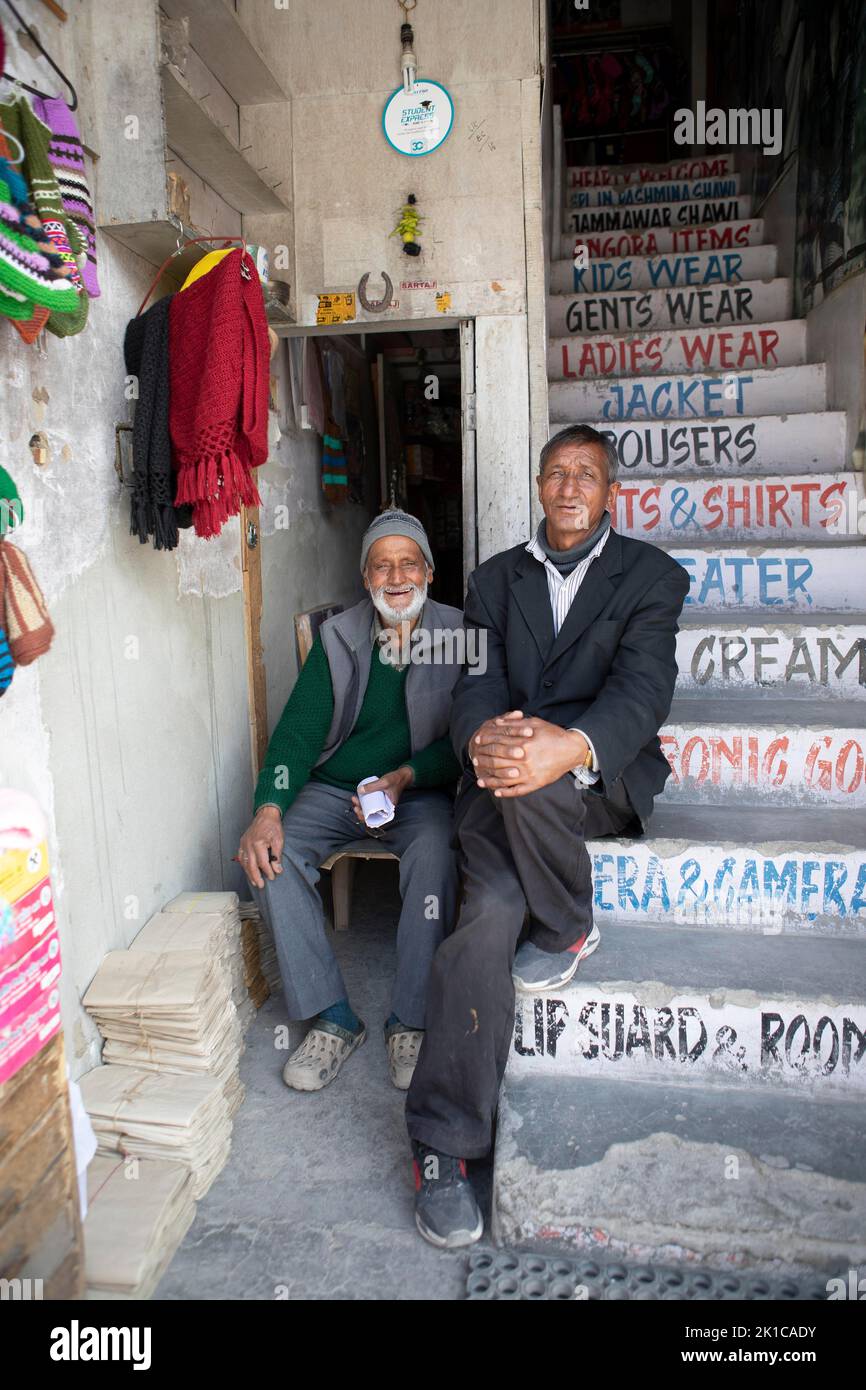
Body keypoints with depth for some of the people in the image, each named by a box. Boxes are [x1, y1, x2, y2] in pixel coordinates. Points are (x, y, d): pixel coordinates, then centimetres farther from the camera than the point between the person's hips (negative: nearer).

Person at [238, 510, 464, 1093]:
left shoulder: (457, 635, -1)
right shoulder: (337, 637, 4)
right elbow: (299, 728, -3)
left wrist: (403, 778, -22)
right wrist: (269, 810, -19)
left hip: (420, 790, -2)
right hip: (335, 787, 3)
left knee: (435, 857, -34)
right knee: (271, 854, -23)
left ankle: (411, 1021, -16)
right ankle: (332, 1018, -12)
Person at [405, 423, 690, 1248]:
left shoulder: (651, 575, 6)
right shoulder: (495, 579, 16)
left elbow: (643, 687, -12)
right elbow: (476, 685, 3)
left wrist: (571, 746, -34)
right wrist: (483, 737, -24)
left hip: (604, 776, -2)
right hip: (503, 778, 2)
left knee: (535, 780, -37)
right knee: (489, 910, -24)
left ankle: (567, 930, -7)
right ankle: (443, 1145, -14)